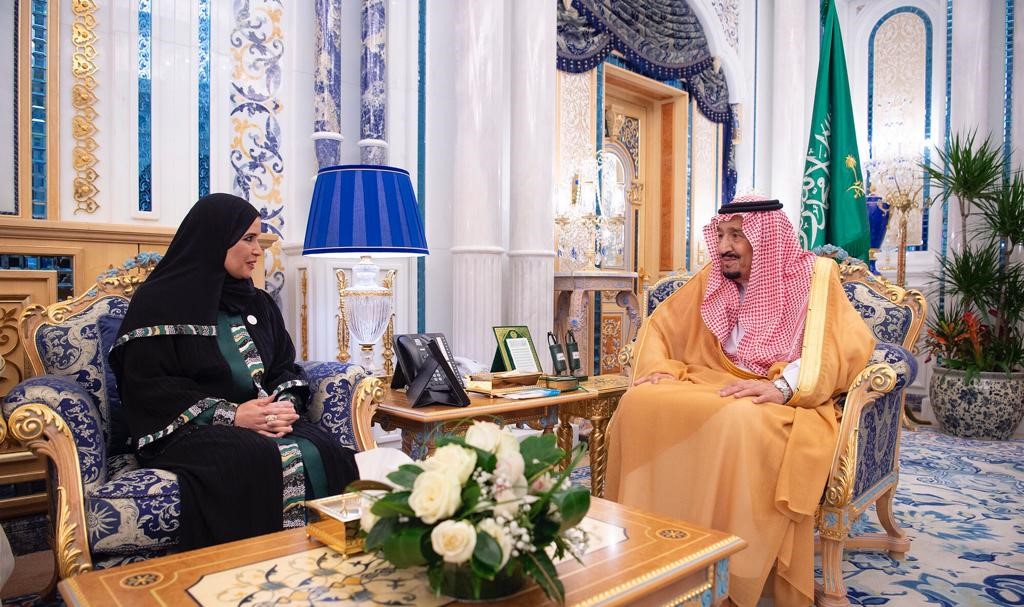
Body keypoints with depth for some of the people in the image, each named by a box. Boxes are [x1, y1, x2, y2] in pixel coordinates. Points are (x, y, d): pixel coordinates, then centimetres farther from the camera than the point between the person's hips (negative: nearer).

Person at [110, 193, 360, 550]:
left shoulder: (257, 303, 18)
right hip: (187, 431, -4)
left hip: (263, 421, 5)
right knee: (260, 461, -36)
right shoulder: (160, 302, 0)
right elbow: (147, 387, -8)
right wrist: (230, 414, -17)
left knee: (322, 455, -27)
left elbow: (285, 369, 17)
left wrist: (286, 405, -7)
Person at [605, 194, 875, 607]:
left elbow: (850, 344, -13)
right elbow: (662, 325, 17)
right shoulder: (712, 279, 13)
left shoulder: (814, 276, 0)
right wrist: (662, 369, -4)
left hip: (784, 402, -4)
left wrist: (784, 386, -28)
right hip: (710, 386, 4)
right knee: (641, 403, -24)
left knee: (739, 422, -39)